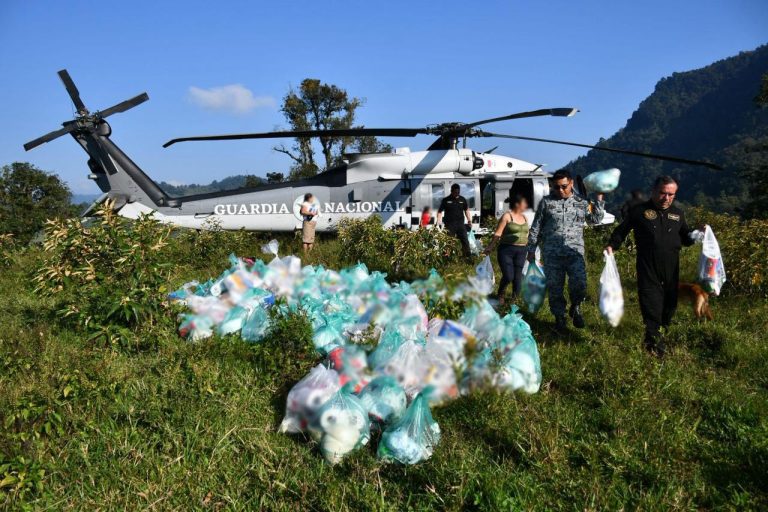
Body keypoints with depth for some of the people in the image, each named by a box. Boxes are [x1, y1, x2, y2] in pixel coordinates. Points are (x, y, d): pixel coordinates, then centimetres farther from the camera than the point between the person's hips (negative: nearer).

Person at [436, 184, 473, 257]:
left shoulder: (462, 199, 10)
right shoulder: (446, 200, 1)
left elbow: (466, 210, 20)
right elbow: (440, 212, 2)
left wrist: (469, 220, 13)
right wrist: (439, 222, -8)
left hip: (460, 224, 3)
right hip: (450, 225, -3)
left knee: (465, 240, 1)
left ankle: (468, 256, 7)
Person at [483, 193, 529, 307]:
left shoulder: (524, 217, 14)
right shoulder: (507, 216, -5)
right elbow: (497, 234, -10)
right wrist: (490, 247, -16)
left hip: (521, 251, 6)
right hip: (506, 250, -6)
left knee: (518, 277, 3)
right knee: (508, 276, -10)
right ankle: (500, 295, 16)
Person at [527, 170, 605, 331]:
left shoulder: (582, 202, 10)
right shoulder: (546, 202, 6)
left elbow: (595, 220, 22)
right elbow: (536, 228, 10)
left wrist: (599, 199, 14)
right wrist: (531, 249, 8)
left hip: (575, 251, 0)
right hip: (552, 253, 0)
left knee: (579, 284, -15)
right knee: (554, 287, 3)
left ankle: (575, 308, 13)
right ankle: (559, 316, 21)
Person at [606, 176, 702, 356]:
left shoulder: (677, 213, 12)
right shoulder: (639, 211, -1)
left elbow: (685, 237, 20)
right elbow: (622, 230, 6)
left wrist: (694, 236, -1)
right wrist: (612, 245, -9)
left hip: (671, 268, 4)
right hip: (648, 268, -4)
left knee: (670, 301, 12)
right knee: (651, 301, -6)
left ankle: (663, 326, 33)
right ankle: (654, 338, 2)